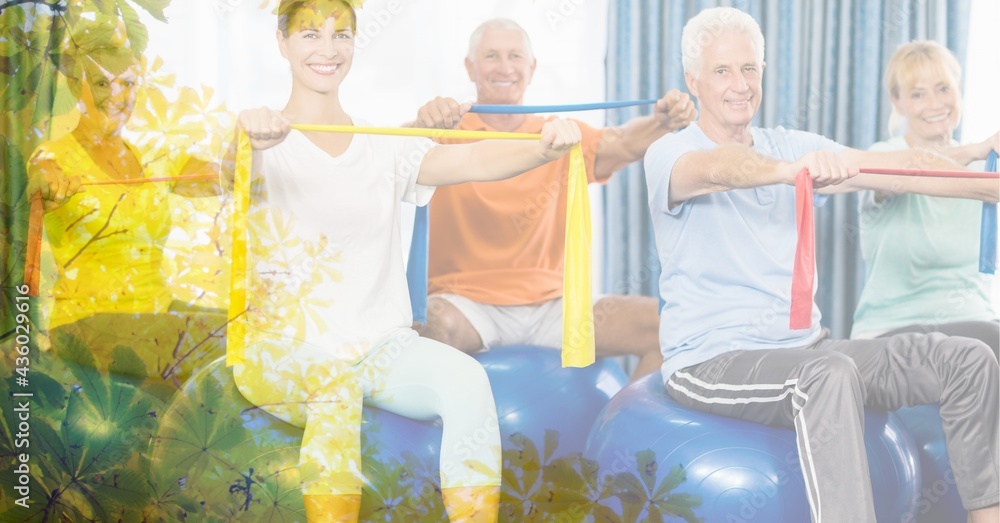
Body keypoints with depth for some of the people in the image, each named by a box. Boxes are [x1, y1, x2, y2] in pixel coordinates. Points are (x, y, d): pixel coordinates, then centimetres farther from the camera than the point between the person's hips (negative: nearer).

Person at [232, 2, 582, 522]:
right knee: (332, 378, -35)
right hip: (281, 355, -2)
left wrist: (544, 149, -29)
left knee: (465, 378, -25)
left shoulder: (384, 147, 10)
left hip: (383, 346, 3)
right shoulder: (265, 142, 2)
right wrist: (251, 136, -48)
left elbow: (471, 161, -8)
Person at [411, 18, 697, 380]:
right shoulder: (450, 133, 2)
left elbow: (619, 144, -7)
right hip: (468, 304, -3)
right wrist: (425, 123, -42)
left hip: (550, 305, 3)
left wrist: (663, 122, -30)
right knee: (439, 325, -37)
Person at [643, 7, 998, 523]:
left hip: (803, 344, 7)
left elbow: (901, 168, -1)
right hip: (712, 358, -6)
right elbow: (718, 168, -32)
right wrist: (790, 169, -52)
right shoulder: (669, 155, -7)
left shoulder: (790, 147, 10)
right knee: (831, 374, -37)